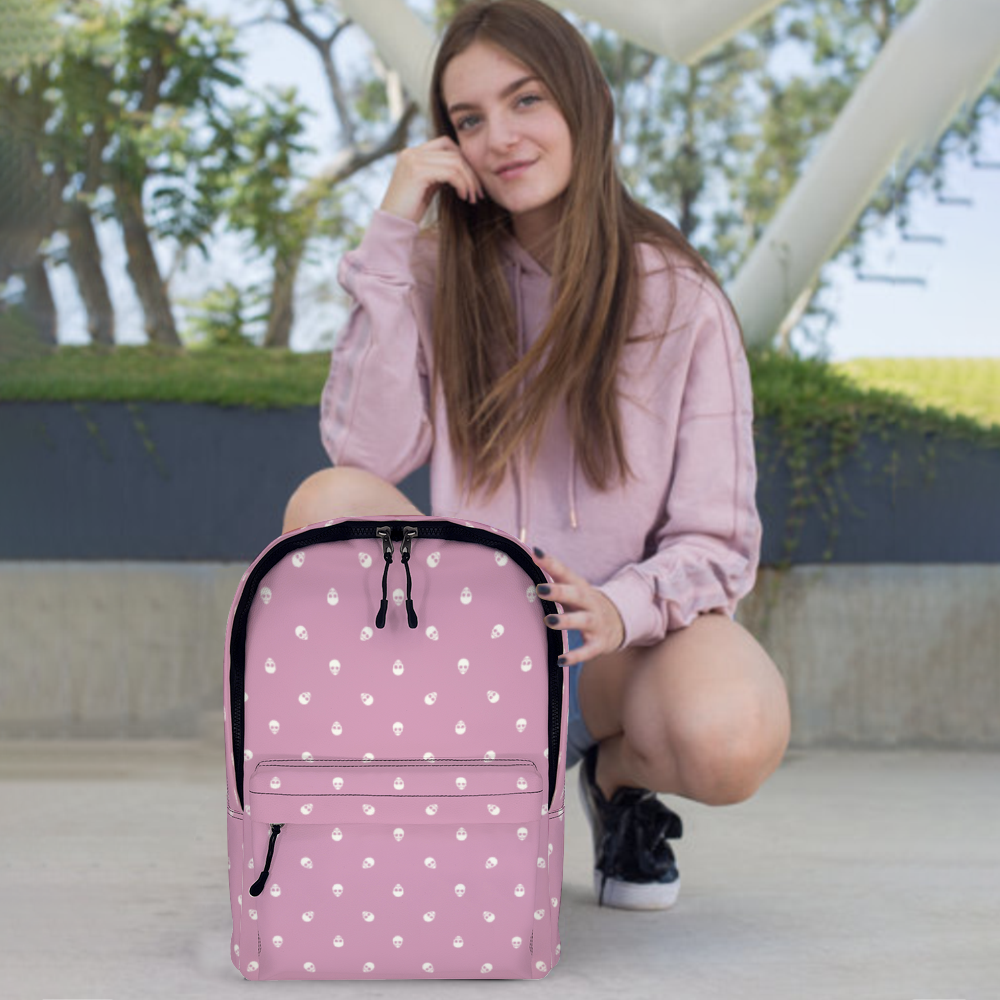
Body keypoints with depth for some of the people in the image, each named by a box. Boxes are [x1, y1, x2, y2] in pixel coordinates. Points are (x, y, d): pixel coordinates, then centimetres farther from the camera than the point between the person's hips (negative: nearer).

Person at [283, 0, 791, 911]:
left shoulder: (679, 299, -5)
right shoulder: (444, 279, 2)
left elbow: (717, 543, -6)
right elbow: (366, 452, -14)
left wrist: (623, 609, -27)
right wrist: (389, 240, -14)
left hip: (629, 638, -2)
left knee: (731, 740, -35)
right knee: (326, 504, -25)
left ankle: (618, 771, 4)